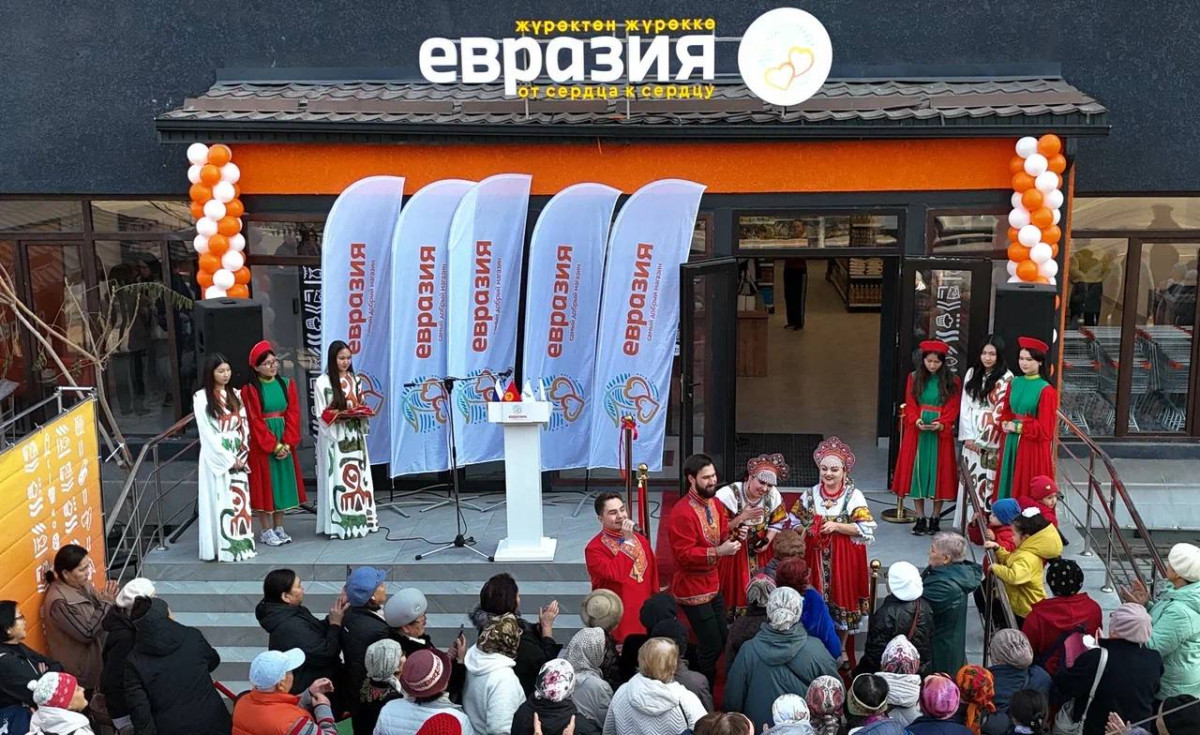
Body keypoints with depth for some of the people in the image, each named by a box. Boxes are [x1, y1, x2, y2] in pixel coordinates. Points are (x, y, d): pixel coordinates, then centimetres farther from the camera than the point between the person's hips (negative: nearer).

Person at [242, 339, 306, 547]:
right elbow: (255, 421, -12)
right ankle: (266, 531, 9)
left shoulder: (286, 384, 4)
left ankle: (279, 527, 19)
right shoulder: (250, 390, -9)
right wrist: (274, 446, -14)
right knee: (265, 484, 1)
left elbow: (292, 415, 0)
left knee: (282, 481, 9)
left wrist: (286, 444, -10)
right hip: (261, 444, -4)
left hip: (285, 442, 4)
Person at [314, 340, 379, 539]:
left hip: (354, 434, 5)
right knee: (337, 477, -6)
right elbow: (321, 414, -8)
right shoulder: (322, 382, -7)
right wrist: (341, 414, -21)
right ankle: (338, 523, -3)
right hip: (333, 437, -5)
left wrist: (363, 412, -5)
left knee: (358, 476, 6)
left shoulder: (354, 379, 10)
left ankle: (361, 518, 12)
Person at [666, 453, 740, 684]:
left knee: (722, 639, 16)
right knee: (712, 646, -2)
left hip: (713, 584, 9)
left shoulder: (714, 503, 5)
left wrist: (733, 537, -7)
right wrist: (718, 552, -30)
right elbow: (684, 555, -24)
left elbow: (723, 534, 15)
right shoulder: (682, 513, -23)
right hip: (693, 589, -9)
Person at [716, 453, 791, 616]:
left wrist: (767, 541, -11)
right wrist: (742, 517, -29)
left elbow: (777, 523, 5)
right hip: (732, 553, -4)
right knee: (734, 593, 7)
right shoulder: (728, 495, -23)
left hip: (759, 553, 4)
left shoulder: (773, 496, -10)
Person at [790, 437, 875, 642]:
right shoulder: (811, 494, 2)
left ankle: (839, 651, 27)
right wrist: (803, 534, -7)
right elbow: (796, 521, 12)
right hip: (815, 557, 2)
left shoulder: (854, 496, -8)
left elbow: (867, 528, -14)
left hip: (844, 559, -2)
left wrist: (836, 527, -20)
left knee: (841, 601, 8)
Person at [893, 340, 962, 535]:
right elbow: (910, 406, 3)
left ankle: (935, 518, 12)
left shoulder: (951, 381, 0)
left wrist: (941, 424, -19)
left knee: (939, 473, 1)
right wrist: (917, 421, -16)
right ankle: (920, 518, 10)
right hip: (917, 432, 1)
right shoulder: (914, 378, 4)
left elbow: (952, 409, -3)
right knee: (917, 472, 2)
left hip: (941, 434, -1)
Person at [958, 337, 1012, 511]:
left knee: (987, 480, -6)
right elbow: (965, 406, 6)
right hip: (971, 438, 5)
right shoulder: (972, 373, 9)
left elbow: (1000, 413, -10)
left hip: (991, 439, -5)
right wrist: (968, 436, -3)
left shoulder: (1006, 378, -6)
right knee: (970, 478, 6)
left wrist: (982, 440, -9)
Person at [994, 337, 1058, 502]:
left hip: (1033, 447, -6)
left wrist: (1017, 427, -12)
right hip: (1011, 444, 6)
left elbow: (1044, 428, -14)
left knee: (1028, 491, 1)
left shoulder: (1046, 390, -13)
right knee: (1009, 485, 12)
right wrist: (1006, 424, -6)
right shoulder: (1014, 383, 6)